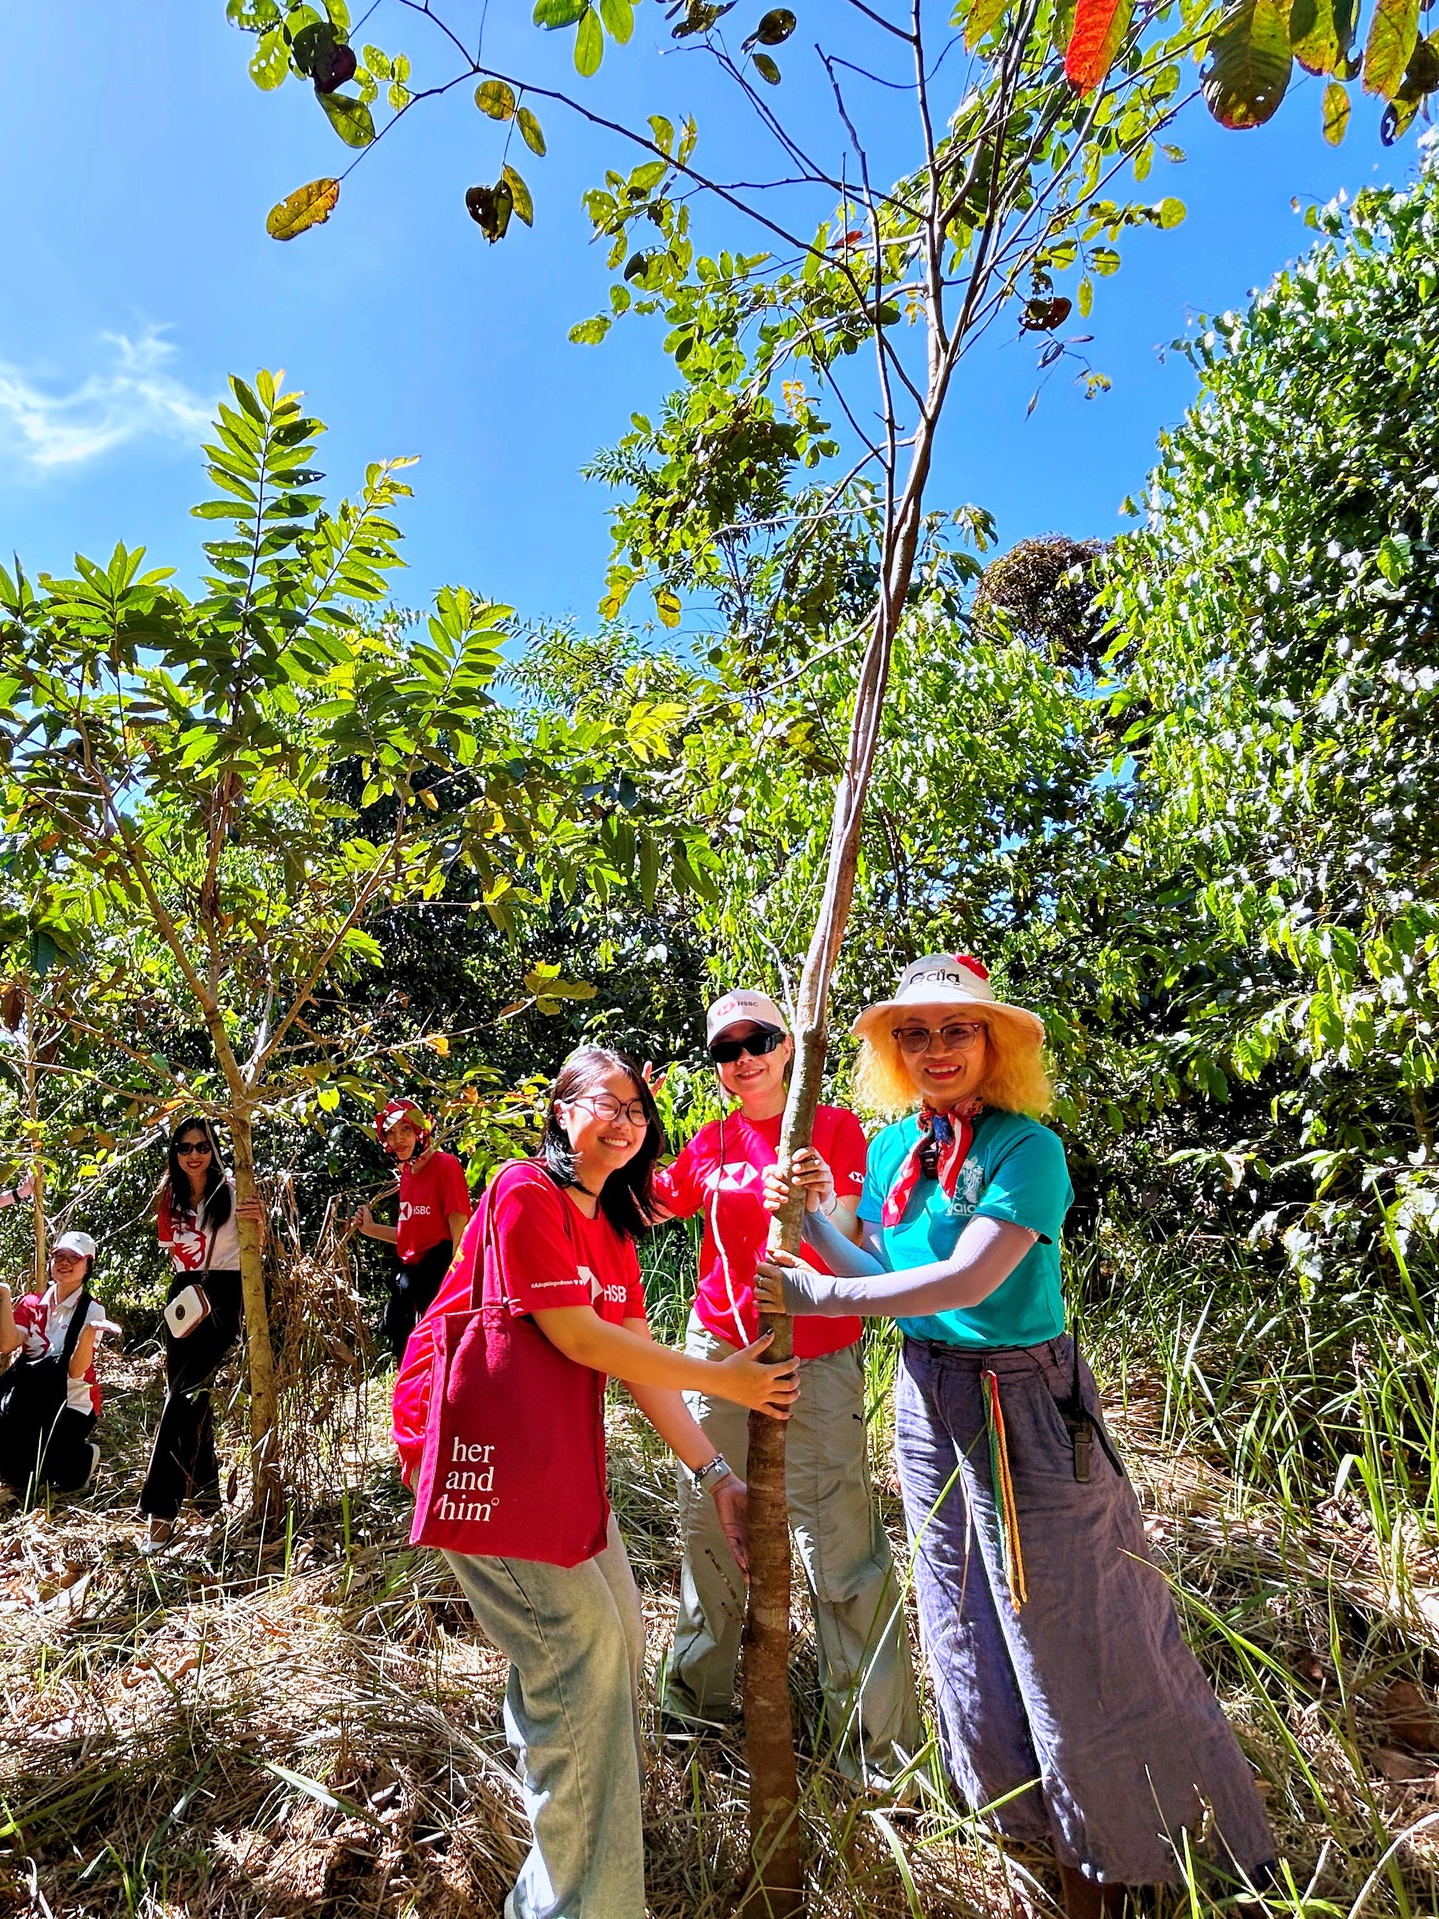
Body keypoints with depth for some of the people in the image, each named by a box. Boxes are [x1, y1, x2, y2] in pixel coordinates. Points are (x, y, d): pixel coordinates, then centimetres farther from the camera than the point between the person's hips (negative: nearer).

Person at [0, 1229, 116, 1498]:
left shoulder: (92, 1310, -8)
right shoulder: (32, 1303, 5)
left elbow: (76, 1369, -19)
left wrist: (90, 1330, -36)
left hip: (72, 1405, -4)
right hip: (31, 1400, 4)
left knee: (27, 1470, -19)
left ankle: (82, 1457, 10)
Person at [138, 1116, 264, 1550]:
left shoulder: (231, 1190, -9)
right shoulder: (168, 1198, 6)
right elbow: (172, 1250, 13)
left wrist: (259, 1221, -37)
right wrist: (182, 1287, -3)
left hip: (223, 1293, -6)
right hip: (183, 1295, 6)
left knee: (182, 1394, -14)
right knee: (187, 1392, 11)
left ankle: (161, 1506, -11)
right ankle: (204, 1482, 28)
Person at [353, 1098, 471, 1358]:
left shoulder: (445, 1166, -13)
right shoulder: (406, 1174, 10)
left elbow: (460, 1235, -16)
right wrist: (371, 1229, 9)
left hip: (440, 1274, -8)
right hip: (411, 1274, 8)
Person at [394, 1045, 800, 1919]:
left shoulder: (613, 1225, 9)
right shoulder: (526, 1191, -17)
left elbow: (637, 1359, 6)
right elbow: (575, 1334, -21)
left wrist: (717, 1473, 1)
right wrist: (722, 1378, -16)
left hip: (558, 1444, 8)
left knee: (621, 1632, 15)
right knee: (579, 1639, -6)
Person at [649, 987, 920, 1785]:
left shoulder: (834, 1127, -7)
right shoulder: (712, 1141, 4)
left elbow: (844, 1247, -17)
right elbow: (654, 1205, 17)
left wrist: (814, 1204, -37)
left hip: (816, 1358, -4)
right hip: (718, 1346, 4)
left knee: (841, 1545, -3)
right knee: (709, 1523, 17)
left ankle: (877, 1742, 15)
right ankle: (697, 1692, 39)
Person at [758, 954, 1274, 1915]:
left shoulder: (1025, 1147, -20)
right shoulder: (893, 1147, 2)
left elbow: (966, 1279, -30)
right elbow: (878, 1270, 5)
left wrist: (818, 1294, -25)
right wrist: (815, 1215, -11)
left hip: (1024, 1403, -7)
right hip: (927, 1399, 7)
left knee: (1078, 1630, 8)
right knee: (970, 1632, 22)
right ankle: (1052, 1827, 48)